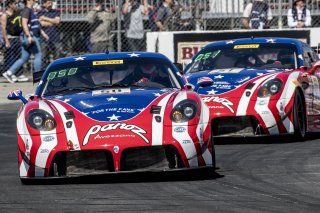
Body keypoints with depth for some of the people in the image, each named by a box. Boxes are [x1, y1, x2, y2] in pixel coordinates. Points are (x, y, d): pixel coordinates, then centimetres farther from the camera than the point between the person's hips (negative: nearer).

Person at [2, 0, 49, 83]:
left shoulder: (31, 11, 22)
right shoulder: (26, 10, -10)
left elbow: (36, 25, 30)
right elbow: (24, 23, -21)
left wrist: (43, 33, 30)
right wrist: (29, 36, -27)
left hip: (33, 37, 10)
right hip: (30, 37, -10)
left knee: (24, 58, 8)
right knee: (38, 55, -5)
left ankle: (9, 73, 7)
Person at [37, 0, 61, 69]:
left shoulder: (56, 12, 15)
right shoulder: (40, 13, 9)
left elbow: (57, 21, -1)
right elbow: (42, 24, -5)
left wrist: (45, 19, -1)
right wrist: (53, 22, 1)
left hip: (55, 38, 2)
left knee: (57, 58, -3)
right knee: (44, 58, -6)